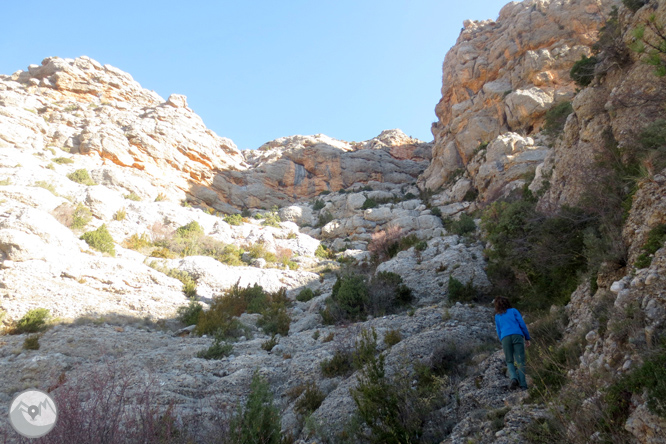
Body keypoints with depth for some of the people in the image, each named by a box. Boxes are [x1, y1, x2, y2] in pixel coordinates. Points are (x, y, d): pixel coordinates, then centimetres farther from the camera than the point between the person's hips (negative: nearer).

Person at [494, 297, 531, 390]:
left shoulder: (497, 316, 24)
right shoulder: (513, 311, 18)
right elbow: (522, 324, 8)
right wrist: (527, 338, 11)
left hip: (505, 338, 1)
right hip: (517, 336, -1)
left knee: (509, 361, 11)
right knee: (520, 361, -2)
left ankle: (514, 378, -16)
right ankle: (523, 385, -14)